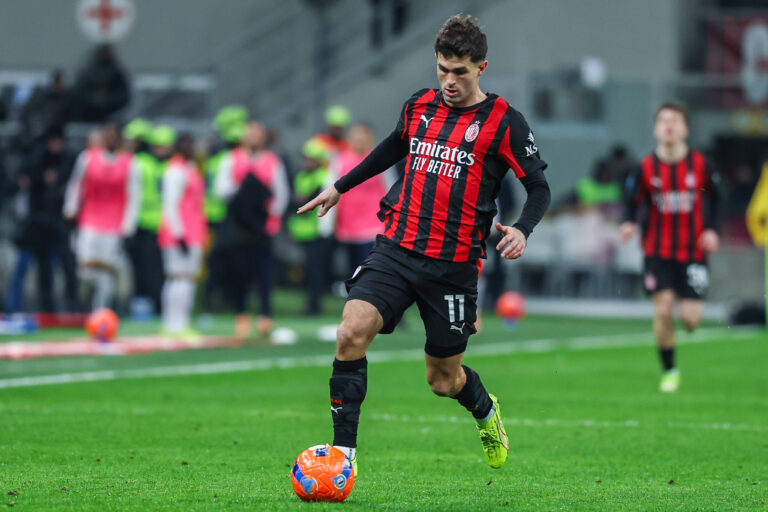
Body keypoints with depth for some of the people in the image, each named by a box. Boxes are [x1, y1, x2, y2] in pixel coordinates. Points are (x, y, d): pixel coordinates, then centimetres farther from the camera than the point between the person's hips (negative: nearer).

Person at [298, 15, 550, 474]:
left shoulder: (504, 121, -5)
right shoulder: (420, 106, 9)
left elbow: (539, 187, -3)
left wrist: (521, 229, -23)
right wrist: (341, 187, 34)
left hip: (454, 266, -3)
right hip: (397, 248, 3)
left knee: (443, 379, 7)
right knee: (351, 333, -20)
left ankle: (487, 412, 44)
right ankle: (344, 450, -14)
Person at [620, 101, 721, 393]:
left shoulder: (700, 165, -4)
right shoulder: (646, 167, -5)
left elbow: (712, 197, 11)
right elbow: (633, 201, 0)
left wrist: (710, 229, -1)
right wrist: (629, 223, -19)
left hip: (693, 251, 0)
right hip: (658, 251, 0)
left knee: (690, 319, -7)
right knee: (663, 310, -11)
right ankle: (669, 370, 7)